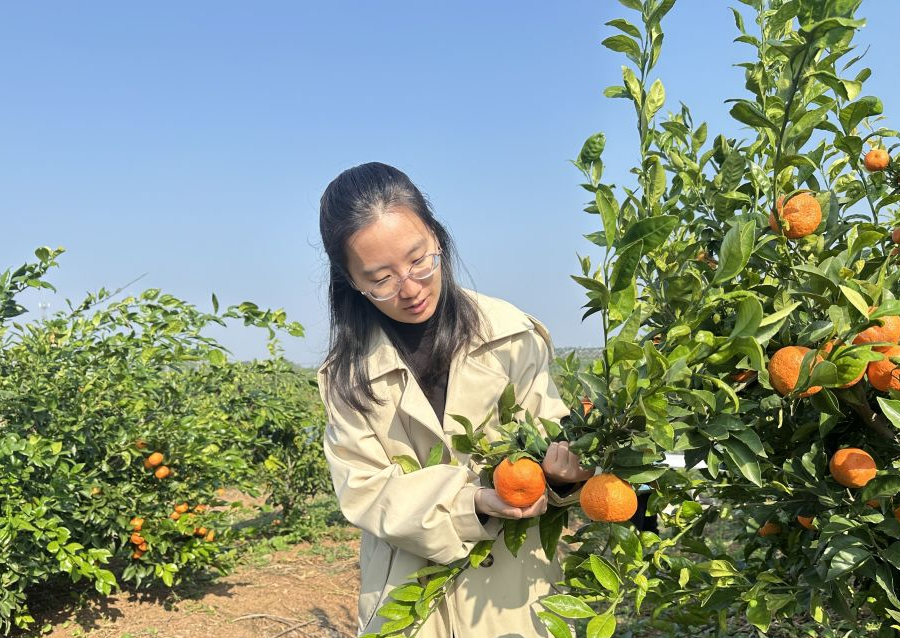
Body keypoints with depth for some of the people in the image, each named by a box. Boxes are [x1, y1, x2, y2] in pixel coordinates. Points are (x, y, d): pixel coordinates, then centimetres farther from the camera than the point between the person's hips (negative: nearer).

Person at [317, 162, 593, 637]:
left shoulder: (508, 332, -10)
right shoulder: (347, 374, -8)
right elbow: (365, 491, -10)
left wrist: (561, 465, -27)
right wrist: (470, 504, -25)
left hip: (513, 582, 1)